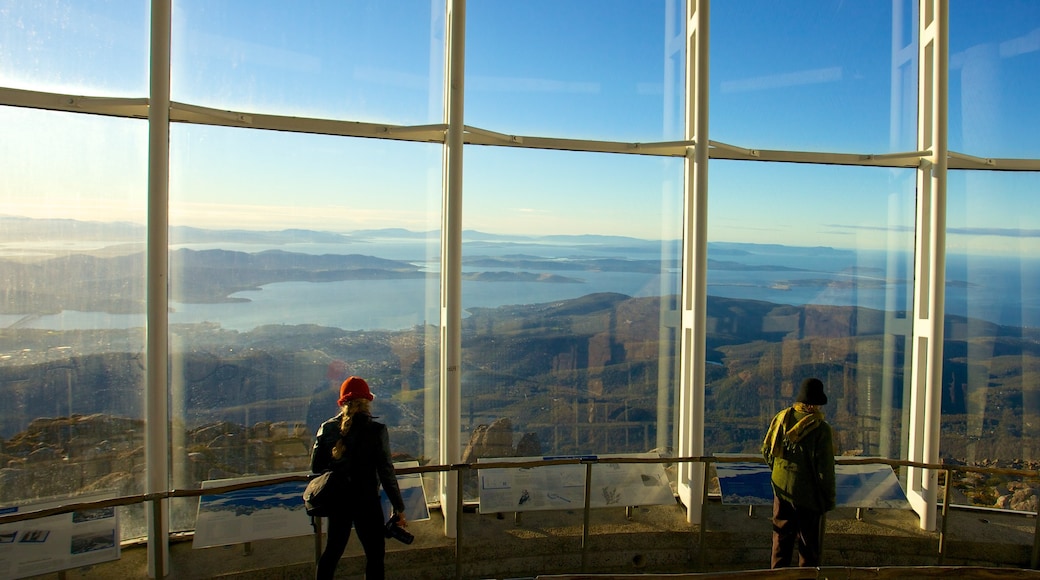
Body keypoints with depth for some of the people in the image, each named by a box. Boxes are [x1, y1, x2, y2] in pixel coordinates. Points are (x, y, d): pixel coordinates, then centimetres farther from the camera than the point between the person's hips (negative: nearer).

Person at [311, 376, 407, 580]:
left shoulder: (327, 428, -1)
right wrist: (399, 507, -6)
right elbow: (386, 471, -13)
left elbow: (315, 468, 3)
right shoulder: (376, 430, -13)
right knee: (375, 554, 7)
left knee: (332, 550, 20)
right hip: (366, 501, -4)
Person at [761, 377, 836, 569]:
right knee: (810, 545, 10)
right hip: (808, 493, -5)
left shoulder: (781, 418, -4)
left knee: (781, 538, 18)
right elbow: (825, 469, -16)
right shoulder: (821, 429, -19)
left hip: (781, 489, 5)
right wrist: (829, 499, -4)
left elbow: (767, 450, 6)